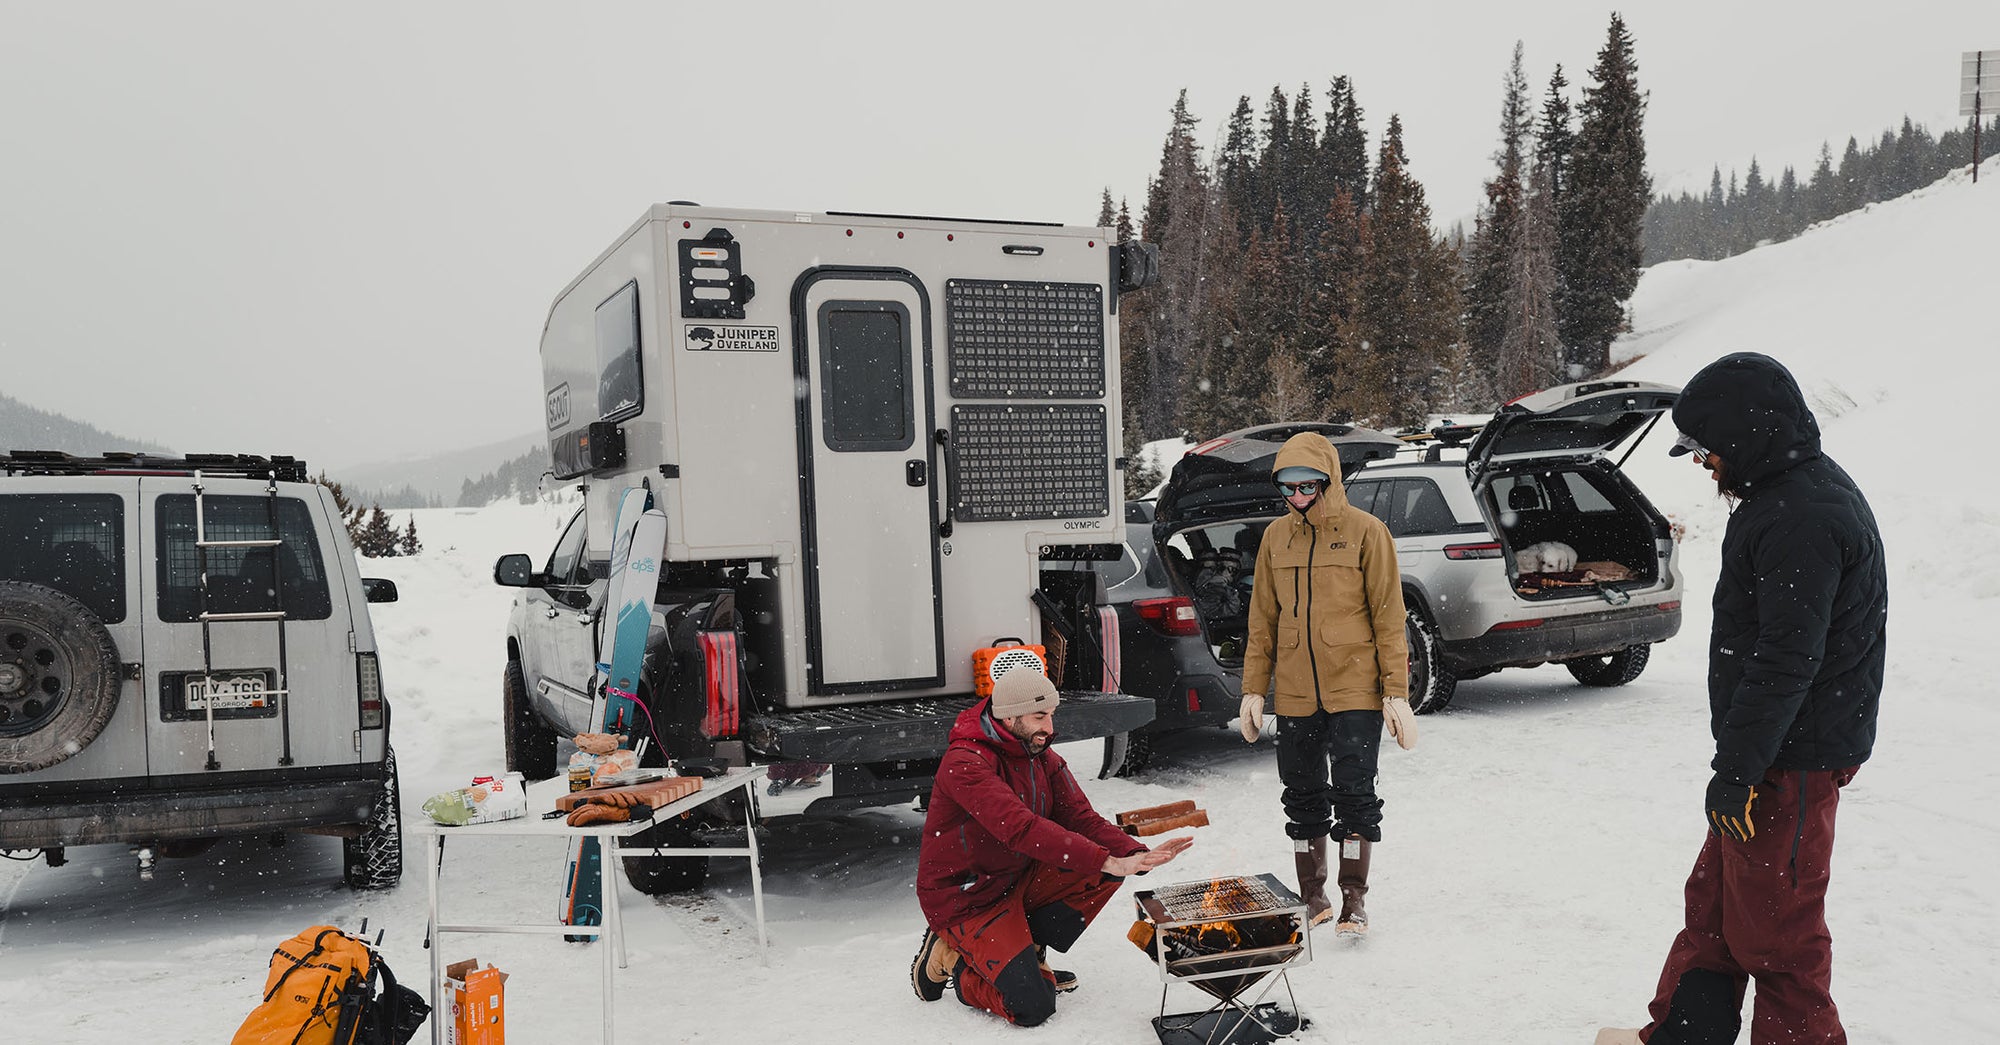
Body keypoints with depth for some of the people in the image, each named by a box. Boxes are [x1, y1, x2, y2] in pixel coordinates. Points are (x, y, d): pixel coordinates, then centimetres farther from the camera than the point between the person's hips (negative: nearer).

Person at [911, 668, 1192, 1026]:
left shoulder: (1043, 759, 1)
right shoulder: (965, 762, -26)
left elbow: (1082, 819, -5)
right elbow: (1022, 829, -37)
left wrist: (1137, 855, -24)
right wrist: (1107, 861, -41)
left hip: (1019, 881, 8)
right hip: (965, 900, -8)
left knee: (1103, 872, -11)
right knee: (1033, 1007, -18)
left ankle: (1026, 950, 3)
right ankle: (953, 958, 7)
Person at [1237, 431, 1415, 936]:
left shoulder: (1365, 531, -5)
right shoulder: (1275, 537, 7)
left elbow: (1388, 616, -5)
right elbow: (1262, 619, 12)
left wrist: (1396, 693, -8)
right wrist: (1253, 690, 8)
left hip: (1355, 689, -4)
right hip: (1295, 693, 4)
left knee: (1354, 793, -3)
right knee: (1304, 796, 11)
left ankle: (1353, 900, 12)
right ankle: (1312, 897, 24)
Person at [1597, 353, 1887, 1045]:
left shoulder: (1802, 518, -21)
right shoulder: (1795, 494, 13)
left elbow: (1786, 659, -25)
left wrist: (1736, 769, -22)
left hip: (1791, 761, -11)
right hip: (1777, 749, 11)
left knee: (1773, 925, 1)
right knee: (1714, 902, 19)